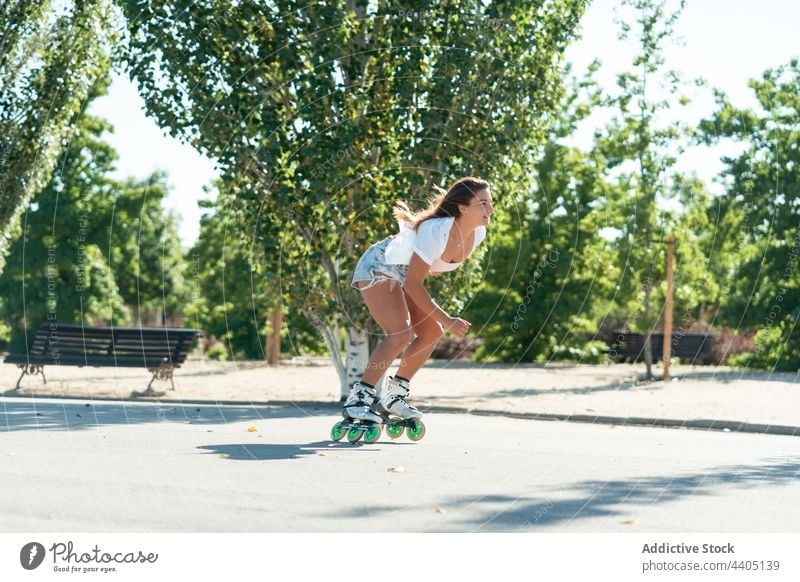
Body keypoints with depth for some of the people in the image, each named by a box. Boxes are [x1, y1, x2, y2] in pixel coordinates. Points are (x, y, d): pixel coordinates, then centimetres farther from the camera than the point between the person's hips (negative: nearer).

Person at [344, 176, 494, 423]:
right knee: (401, 334, -25)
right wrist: (447, 320, -30)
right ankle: (358, 399, -19)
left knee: (432, 332, 2)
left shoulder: (477, 233, -11)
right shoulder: (435, 231, -36)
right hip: (377, 267, -9)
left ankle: (393, 396, 12)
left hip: (403, 274, 9)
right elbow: (413, 284, -31)